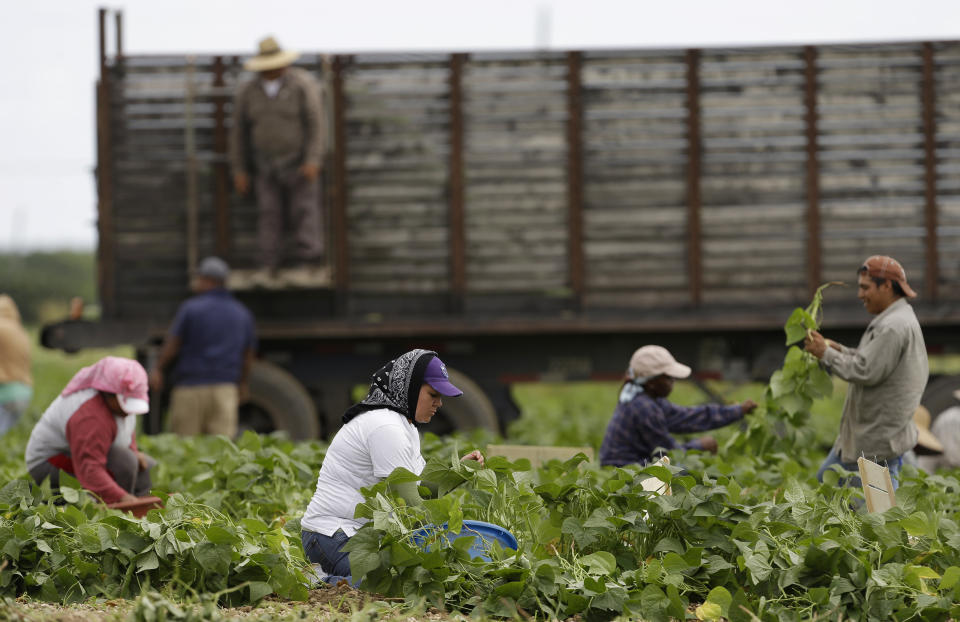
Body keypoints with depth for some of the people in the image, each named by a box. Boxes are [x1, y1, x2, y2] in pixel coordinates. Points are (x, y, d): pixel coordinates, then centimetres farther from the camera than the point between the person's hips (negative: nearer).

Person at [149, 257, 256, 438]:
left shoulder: (190, 309, -5)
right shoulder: (243, 314, 11)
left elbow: (171, 346, -2)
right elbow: (248, 356, 17)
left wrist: (158, 369, 13)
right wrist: (242, 384, 30)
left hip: (190, 388, -4)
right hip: (225, 387, 4)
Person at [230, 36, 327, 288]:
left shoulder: (303, 85, -11)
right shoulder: (247, 93, -1)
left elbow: (316, 123, -14)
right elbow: (239, 132, 4)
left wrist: (313, 160, -21)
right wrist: (239, 170, 2)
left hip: (299, 162, -3)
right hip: (267, 167, 4)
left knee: (304, 212, -7)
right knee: (269, 213, -3)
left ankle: (311, 265, -7)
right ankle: (267, 269, -5)